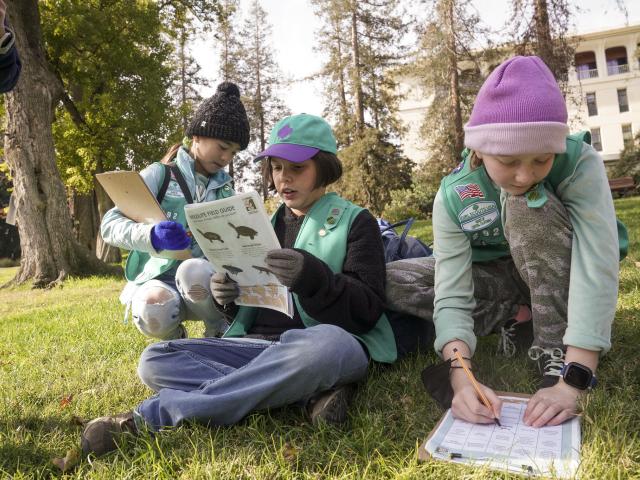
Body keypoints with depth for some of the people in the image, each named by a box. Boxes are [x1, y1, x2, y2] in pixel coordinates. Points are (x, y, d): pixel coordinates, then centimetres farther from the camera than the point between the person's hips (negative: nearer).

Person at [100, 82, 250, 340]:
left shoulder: (225, 188, 12)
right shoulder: (160, 174, -2)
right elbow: (110, 224, -11)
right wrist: (151, 235, -32)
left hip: (204, 284, 2)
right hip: (159, 279, -2)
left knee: (193, 270, -35)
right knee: (154, 313, -38)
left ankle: (220, 334, -5)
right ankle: (175, 338, 1)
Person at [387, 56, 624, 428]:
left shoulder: (580, 164, -28)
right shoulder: (454, 197, -23)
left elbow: (600, 269, -36)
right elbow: (452, 295, -28)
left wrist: (572, 380, -44)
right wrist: (460, 375, -46)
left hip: (568, 282, -2)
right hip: (505, 281, 2)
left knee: (527, 204, -33)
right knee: (390, 281, -19)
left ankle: (556, 352, -22)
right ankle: (522, 320, -11)